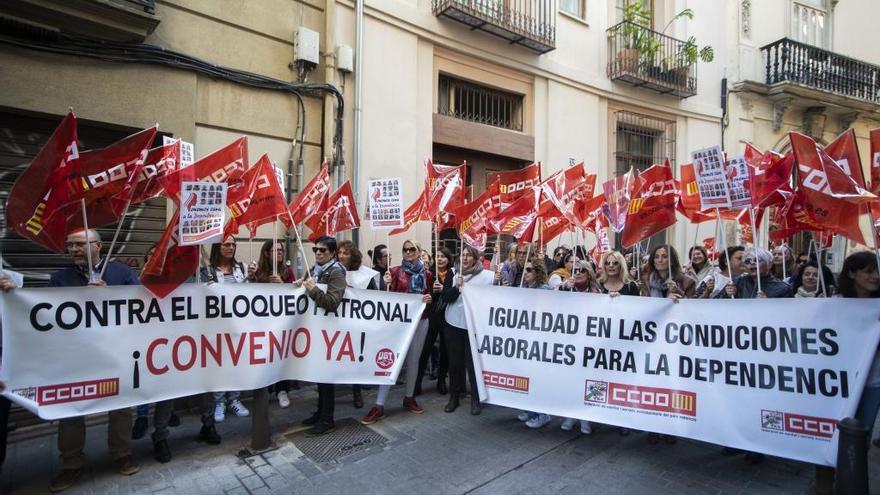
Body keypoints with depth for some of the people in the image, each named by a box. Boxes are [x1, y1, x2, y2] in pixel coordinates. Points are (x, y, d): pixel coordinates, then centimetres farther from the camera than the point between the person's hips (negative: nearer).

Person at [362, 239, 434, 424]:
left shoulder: (427, 274, 7)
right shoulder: (395, 271, -1)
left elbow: (430, 297, 14)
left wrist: (429, 299, -7)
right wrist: (387, 284, -22)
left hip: (420, 321, 3)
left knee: (413, 360, 11)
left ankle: (409, 398, 27)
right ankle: (379, 406, -1)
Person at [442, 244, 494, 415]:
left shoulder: (487, 276, -6)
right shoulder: (453, 274, 3)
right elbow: (444, 297, -3)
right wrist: (456, 287, -20)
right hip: (453, 324, 3)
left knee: (473, 362, 1)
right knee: (454, 361, 10)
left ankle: (476, 399, 17)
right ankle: (454, 396, 24)